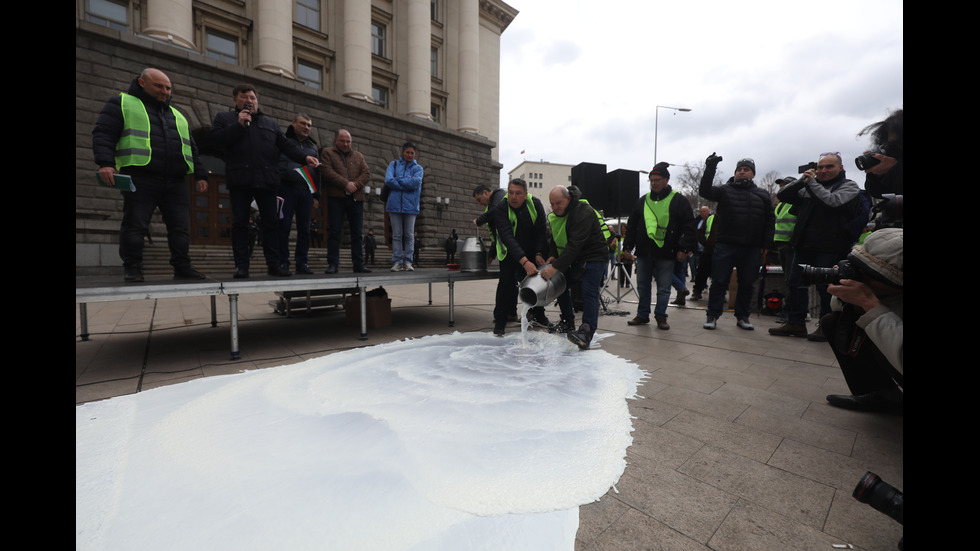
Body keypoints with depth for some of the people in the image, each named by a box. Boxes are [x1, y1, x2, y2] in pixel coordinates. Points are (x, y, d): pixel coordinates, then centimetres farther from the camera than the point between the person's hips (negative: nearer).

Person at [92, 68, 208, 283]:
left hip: (176, 182, 4)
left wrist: (200, 174, 15)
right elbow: (103, 134, 3)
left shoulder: (177, 115, 27)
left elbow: (192, 149, 26)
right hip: (140, 178, -4)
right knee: (135, 225, -4)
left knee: (181, 226, -1)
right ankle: (132, 269, 2)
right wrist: (106, 163, -13)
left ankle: (182, 267, 4)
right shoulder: (122, 103, 13)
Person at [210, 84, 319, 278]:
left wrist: (304, 157, -7)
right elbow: (216, 140, -1)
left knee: (271, 223, 0)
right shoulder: (224, 118, 14)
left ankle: (274, 264, 6)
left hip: (266, 180, 2)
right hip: (239, 180, -1)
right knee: (239, 223, -1)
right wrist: (239, 125, -7)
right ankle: (241, 265, 4)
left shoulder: (271, 123, 21)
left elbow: (286, 145, 10)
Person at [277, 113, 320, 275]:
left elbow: (317, 173, 19)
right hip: (286, 189, -3)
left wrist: (316, 196, 10)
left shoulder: (313, 147, 21)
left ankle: (302, 263, 8)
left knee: (304, 228, 2)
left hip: (306, 191, 3)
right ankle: (283, 263, 0)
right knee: (283, 227, -5)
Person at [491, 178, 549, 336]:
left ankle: (536, 313, 29)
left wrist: (539, 254, -21)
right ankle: (499, 322, 0)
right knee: (506, 283, -13)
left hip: (532, 250, 4)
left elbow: (541, 231, -10)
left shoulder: (535, 203, -15)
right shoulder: (500, 209, -27)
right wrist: (524, 261, -49)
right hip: (509, 253, -3)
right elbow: (507, 237, -39)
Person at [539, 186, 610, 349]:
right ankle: (568, 323, 24)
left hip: (594, 257, -8)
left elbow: (575, 244, -33)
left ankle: (587, 332, -22)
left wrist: (555, 267, -38)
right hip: (572, 259, 9)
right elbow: (555, 240, 14)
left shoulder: (584, 212, -24)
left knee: (589, 292, -20)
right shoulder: (555, 216, 3)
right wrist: (552, 256, -7)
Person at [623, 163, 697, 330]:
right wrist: (628, 246, 9)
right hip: (644, 252, 4)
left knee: (664, 288, 4)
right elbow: (631, 225, 15)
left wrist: (684, 248, -9)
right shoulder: (643, 200, 12)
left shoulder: (678, 200, 1)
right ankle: (643, 315, 22)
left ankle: (661, 316, 18)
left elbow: (688, 226, -1)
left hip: (666, 254, -3)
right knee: (643, 286, 10)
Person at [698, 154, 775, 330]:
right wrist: (710, 169, -22)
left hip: (752, 249, 3)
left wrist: (766, 245, 4)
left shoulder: (762, 195, 13)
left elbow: (770, 221, 13)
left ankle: (742, 317, 22)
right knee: (719, 282, -1)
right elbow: (704, 191, -13)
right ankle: (712, 316, 7)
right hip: (725, 246, -3)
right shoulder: (725, 190, 5)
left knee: (747, 284, 10)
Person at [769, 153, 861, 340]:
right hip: (803, 246, 5)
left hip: (829, 249, -5)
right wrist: (801, 181, -3)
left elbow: (832, 201, -16)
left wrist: (812, 182, -8)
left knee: (825, 287, -1)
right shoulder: (808, 187, 16)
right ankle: (796, 323, 15)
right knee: (796, 283, 6)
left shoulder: (849, 186, 3)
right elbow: (782, 195, 10)